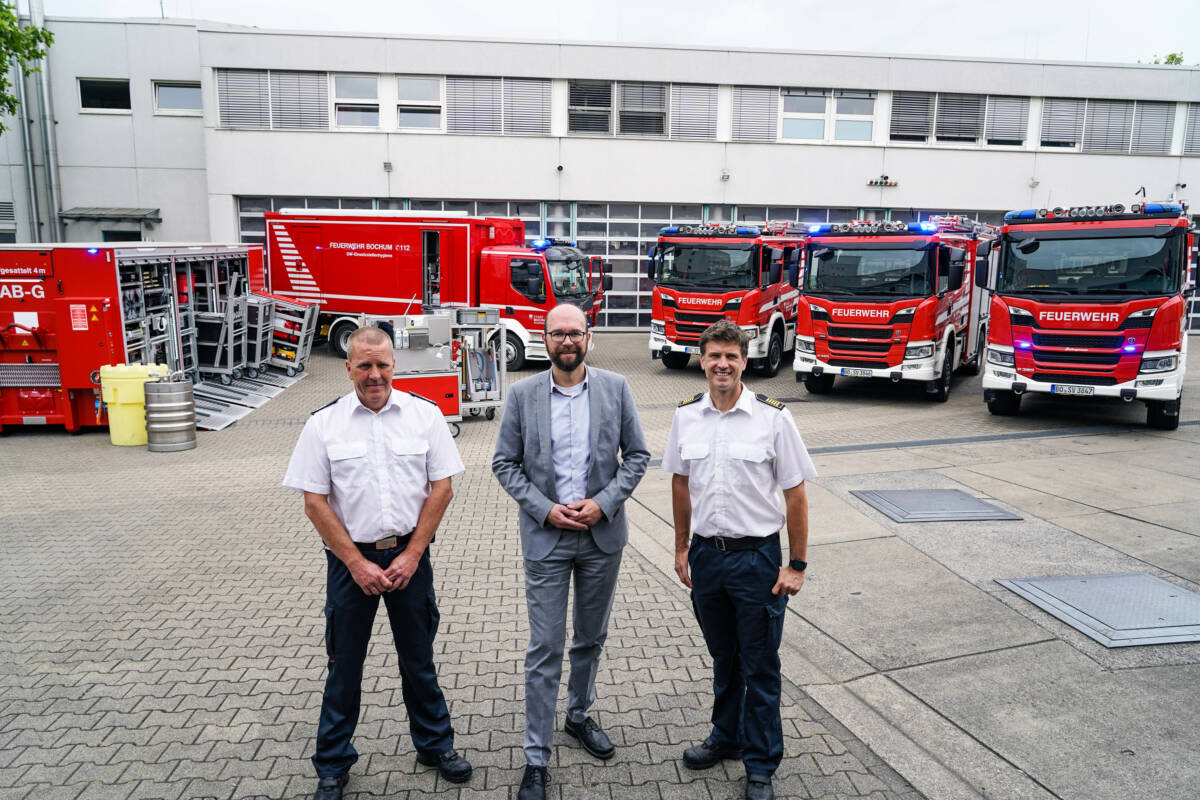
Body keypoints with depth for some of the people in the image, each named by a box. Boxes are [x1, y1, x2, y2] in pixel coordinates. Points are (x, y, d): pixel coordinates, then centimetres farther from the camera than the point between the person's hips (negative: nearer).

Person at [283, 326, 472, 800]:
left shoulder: (424, 414, -2)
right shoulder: (324, 424, -4)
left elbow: (441, 488, -2)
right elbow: (314, 503, -5)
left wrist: (411, 555, -8)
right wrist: (357, 564, -9)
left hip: (409, 555, 1)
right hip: (350, 559, 0)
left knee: (418, 657, 14)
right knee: (344, 664, 11)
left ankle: (434, 744, 34)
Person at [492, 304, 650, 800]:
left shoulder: (615, 388, -2)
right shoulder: (522, 394, -4)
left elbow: (637, 454, 1)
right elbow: (504, 463, -1)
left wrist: (604, 502, -12)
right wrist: (545, 509, -13)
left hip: (602, 535, 2)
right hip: (545, 536, -2)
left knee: (591, 638, 18)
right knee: (545, 648, 2)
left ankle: (579, 716, 42)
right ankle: (536, 759, 16)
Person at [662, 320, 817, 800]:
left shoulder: (772, 418, -11)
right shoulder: (686, 416, 0)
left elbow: (795, 495, -8)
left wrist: (796, 566, -8)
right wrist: (682, 548, 11)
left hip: (756, 558, -3)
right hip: (706, 556, 3)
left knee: (760, 667, 10)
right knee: (723, 658, 21)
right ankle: (727, 738, 42)